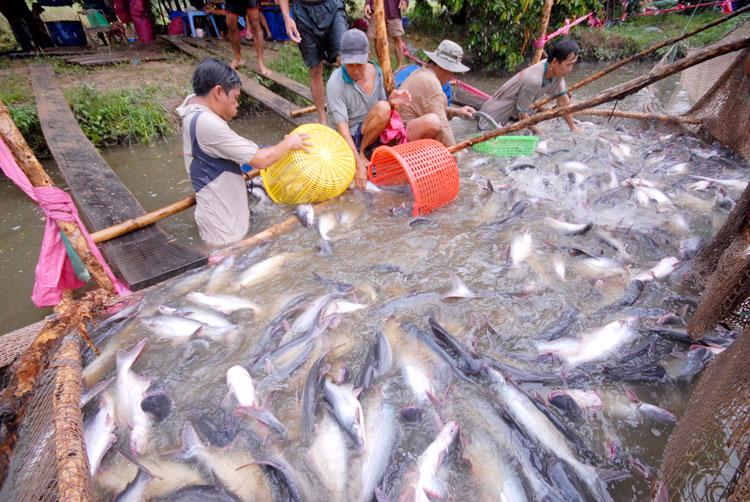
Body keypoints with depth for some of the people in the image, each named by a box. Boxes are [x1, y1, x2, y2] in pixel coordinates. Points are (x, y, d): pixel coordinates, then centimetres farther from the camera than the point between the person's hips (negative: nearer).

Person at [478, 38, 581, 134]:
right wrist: (539, 134, -12)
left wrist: (573, 128, 4)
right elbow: (522, 113, -23)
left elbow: (563, 99, 2)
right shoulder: (533, 79, -33)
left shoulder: (557, 71, -9)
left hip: (514, 114, 8)